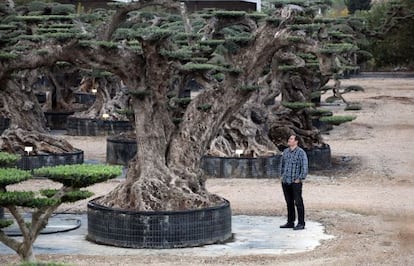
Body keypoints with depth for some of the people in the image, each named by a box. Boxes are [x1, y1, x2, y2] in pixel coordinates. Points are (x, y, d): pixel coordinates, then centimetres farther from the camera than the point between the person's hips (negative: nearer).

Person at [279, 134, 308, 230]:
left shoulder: (301, 152, -9)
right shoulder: (285, 151, 12)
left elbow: (305, 167, -11)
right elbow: (282, 164, 25)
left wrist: (300, 179, -13)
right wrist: (282, 175, 17)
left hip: (295, 182, -6)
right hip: (285, 182, 6)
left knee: (298, 202, -3)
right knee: (289, 203, 12)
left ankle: (301, 223, 2)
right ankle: (290, 222, 19)